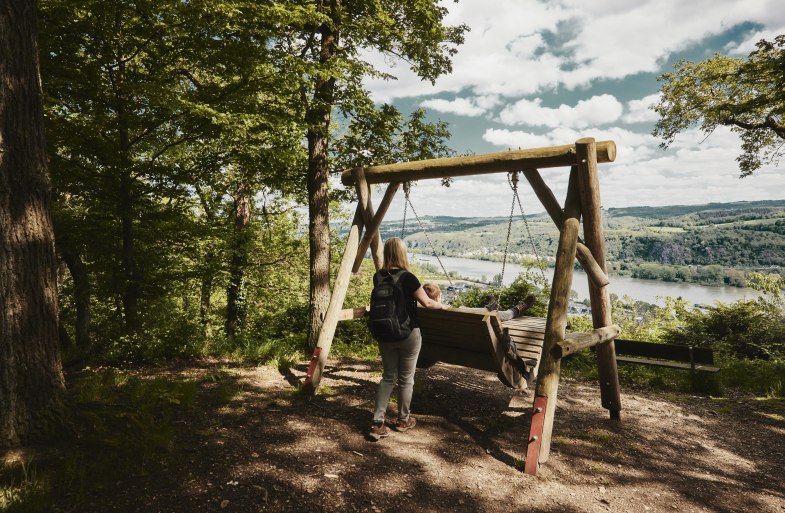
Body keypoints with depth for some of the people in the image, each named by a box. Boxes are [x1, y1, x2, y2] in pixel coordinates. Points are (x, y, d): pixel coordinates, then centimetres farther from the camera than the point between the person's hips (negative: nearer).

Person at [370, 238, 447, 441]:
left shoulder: (378, 277, 0)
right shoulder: (407, 278, -16)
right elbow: (426, 303, -9)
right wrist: (442, 306, 11)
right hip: (408, 334, -5)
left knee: (388, 376, 12)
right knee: (406, 378, 11)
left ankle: (377, 424, 6)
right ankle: (403, 420, 27)